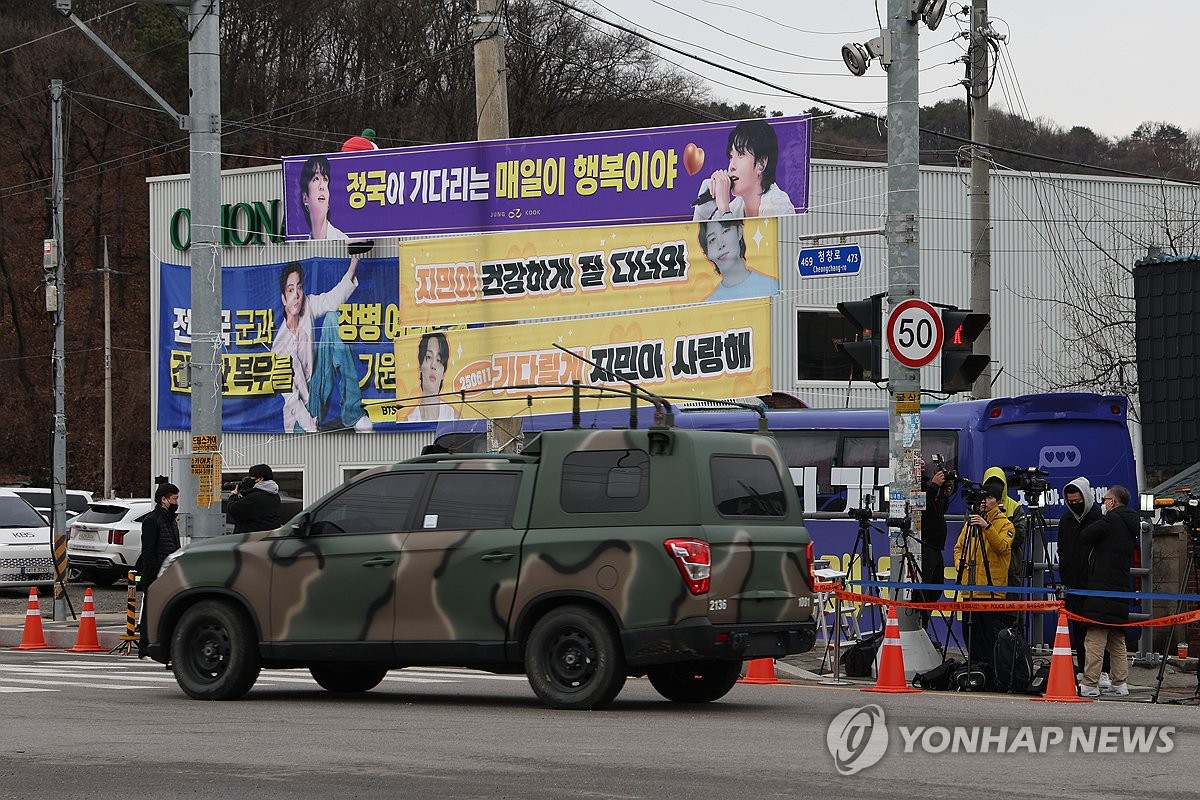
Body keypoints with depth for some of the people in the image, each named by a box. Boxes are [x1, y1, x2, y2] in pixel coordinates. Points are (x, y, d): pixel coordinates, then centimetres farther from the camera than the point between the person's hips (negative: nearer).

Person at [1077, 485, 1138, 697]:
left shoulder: (1111, 519, -8)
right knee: (1117, 641, 14)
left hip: (1101, 589, -8)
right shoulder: (1131, 524, 17)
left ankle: (1090, 685, -14)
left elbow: (1084, 538, -6)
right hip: (1121, 590, 8)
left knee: (1095, 638, -10)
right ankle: (1120, 684, 14)